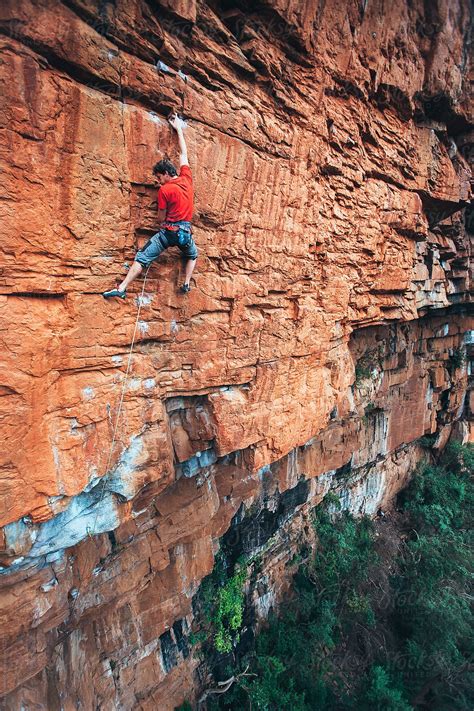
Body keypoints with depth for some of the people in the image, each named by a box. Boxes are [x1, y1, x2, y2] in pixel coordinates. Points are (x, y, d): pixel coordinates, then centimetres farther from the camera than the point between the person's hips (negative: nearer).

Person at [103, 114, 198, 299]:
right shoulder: (187, 178, 8)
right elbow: (184, 153, 22)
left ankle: (122, 288, -13)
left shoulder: (164, 190, -5)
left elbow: (161, 217, 0)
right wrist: (179, 129, 33)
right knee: (192, 256, 32)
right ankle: (187, 283, 14)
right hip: (185, 231, 4)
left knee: (142, 257, -4)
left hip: (168, 230, -4)